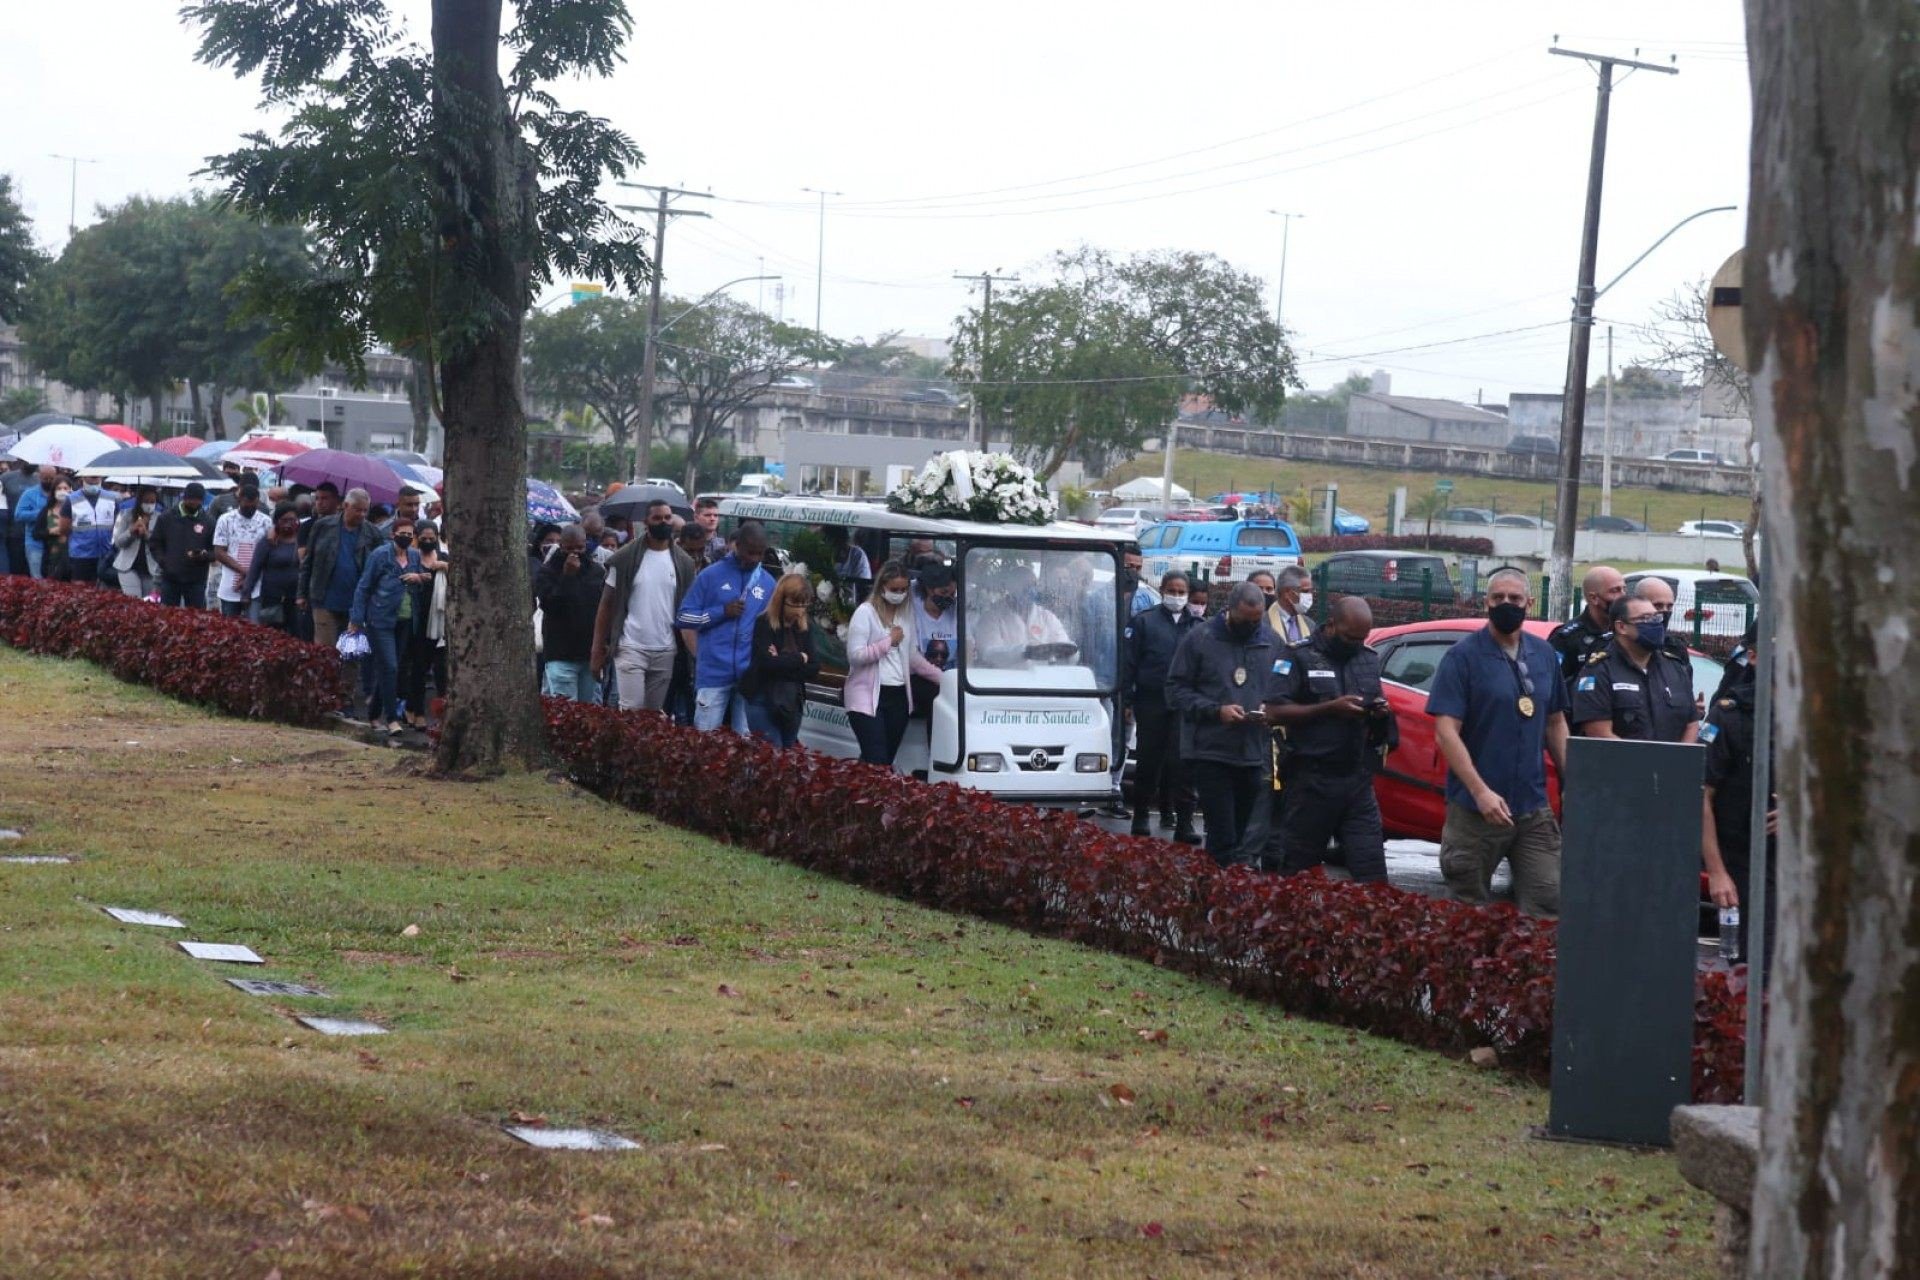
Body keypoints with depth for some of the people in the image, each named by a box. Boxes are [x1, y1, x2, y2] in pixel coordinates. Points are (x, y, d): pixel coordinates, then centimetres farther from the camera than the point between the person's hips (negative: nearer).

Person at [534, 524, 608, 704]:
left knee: (591, 708, 6)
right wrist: (567, 576, -19)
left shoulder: (598, 572, 10)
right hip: (561, 655, -4)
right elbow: (548, 604, -14)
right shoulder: (547, 572, -1)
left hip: (591, 655, 4)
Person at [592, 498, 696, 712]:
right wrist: (598, 650, -4)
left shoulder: (684, 563, 5)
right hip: (631, 648, -3)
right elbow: (606, 605, 0)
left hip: (665, 652, 3)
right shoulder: (625, 558, -3)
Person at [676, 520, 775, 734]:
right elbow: (683, 617, 0)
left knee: (745, 739, 5)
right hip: (714, 673, -3)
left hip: (751, 676, 3)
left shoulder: (768, 583, 10)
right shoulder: (711, 575, 1)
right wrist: (721, 612, -11)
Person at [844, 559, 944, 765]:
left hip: (899, 696, 6)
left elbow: (912, 656, 20)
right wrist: (889, 641, -10)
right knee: (876, 762, -15)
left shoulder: (906, 613, 13)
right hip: (868, 699, -6)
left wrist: (942, 677, 13)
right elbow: (855, 655, -15)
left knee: (887, 761, 5)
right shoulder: (865, 613, -6)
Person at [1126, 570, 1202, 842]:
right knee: (1147, 762, 8)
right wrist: (1127, 700, -5)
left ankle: (1184, 823, -3)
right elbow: (1129, 663, 1)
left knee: (1182, 765, -4)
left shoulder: (1197, 626, 9)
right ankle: (1141, 817, 20)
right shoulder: (1143, 621, 3)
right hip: (1151, 704, -1)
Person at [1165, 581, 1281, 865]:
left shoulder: (1272, 642, 8)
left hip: (1255, 754, 5)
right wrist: (1216, 710, -15)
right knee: (1224, 834, -11)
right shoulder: (1200, 638, -4)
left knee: (1241, 831, 10)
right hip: (1210, 753, -4)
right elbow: (1176, 689, -3)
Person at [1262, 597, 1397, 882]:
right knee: (1299, 868, 5)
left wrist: (1381, 713, 0)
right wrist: (1330, 708, -17)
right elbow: (1275, 712, -12)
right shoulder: (1300, 657, -3)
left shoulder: (1369, 660, 14)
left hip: (1358, 780, 4)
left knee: (1371, 868, -5)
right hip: (1311, 780, -4)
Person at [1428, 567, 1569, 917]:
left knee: (1549, 902, -1)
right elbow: (1446, 731, -13)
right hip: (1475, 810, -4)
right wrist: (1481, 792, -21)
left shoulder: (1545, 655, 11)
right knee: (1468, 912, 5)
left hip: (1535, 810, 4)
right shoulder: (1464, 656, -6)